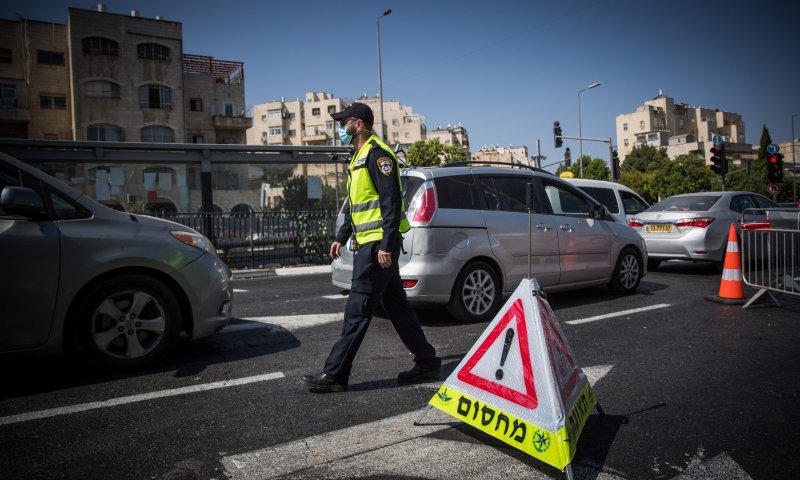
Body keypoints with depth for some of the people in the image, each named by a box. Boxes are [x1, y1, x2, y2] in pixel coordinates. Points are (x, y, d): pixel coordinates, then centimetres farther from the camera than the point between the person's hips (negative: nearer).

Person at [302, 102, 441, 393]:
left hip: (378, 245, -10)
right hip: (368, 243, 10)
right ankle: (427, 362, 21)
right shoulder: (360, 157, 21)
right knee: (397, 306, 13)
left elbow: (391, 202, -19)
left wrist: (386, 245, -23)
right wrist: (341, 238, 24)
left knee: (357, 311, -6)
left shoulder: (377, 153, -11)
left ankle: (335, 374, 1)